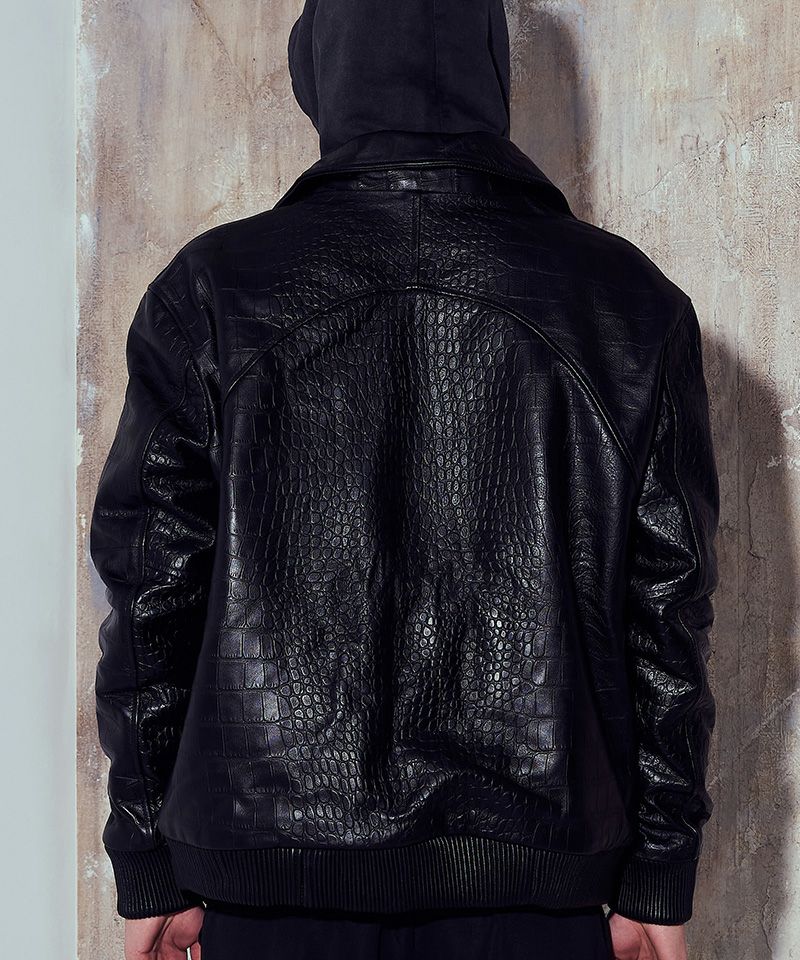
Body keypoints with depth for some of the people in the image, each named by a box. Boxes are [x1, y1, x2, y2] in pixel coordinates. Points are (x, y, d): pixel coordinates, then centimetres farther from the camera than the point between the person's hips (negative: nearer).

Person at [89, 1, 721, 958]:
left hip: (275, 875, 0)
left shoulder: (213, 293, -3)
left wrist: (152, 869, 6)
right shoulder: (631, 303, 0)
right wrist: (658, 876, 7)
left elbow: (155, 597, -2)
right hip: (532, 878, 1)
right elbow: (666, 610, 0)